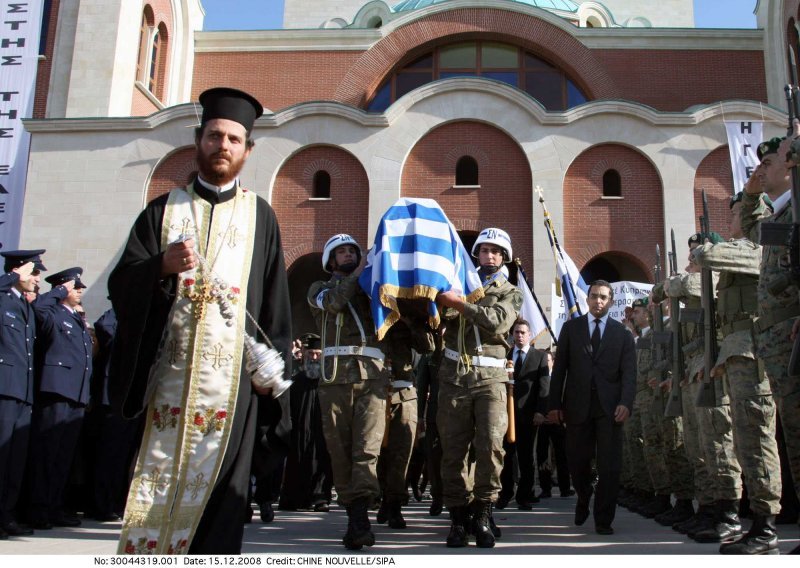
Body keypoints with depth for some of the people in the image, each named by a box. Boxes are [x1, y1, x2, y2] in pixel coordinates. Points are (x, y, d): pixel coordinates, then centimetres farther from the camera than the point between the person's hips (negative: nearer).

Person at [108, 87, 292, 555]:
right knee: (156, 488, 0)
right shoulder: (163, 210, 13)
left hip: (232, 381, -1)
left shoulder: (260, 216, 10)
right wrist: (162, 265, -15)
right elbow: (121, 285, 5)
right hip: (169, 378, 1)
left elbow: (275, 305, 6)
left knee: (216, 494, -1)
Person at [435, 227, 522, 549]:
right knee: (453, 448, 1)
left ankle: (482, 512, 1)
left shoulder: (510, 293, 13)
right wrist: (442, 299, -10)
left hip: (489, 376, -1)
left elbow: (498, 320, -9)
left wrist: (458, 303, -14)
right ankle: (458, 515, 11)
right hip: (454, 374, 1)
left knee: (490, 444, -14)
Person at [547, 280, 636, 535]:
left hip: (609, 407, 0)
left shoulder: (622, 333, 8)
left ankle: (603, 520, 8)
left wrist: (625, 403, -15)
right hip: (578, 405, 1)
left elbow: (629, 373, 1)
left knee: (609, 465, -3)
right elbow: (559, 368, 6)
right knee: (577, 461, 7)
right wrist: (554, 404, 0)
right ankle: (583, 501, 35)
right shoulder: (571, 327, 9)